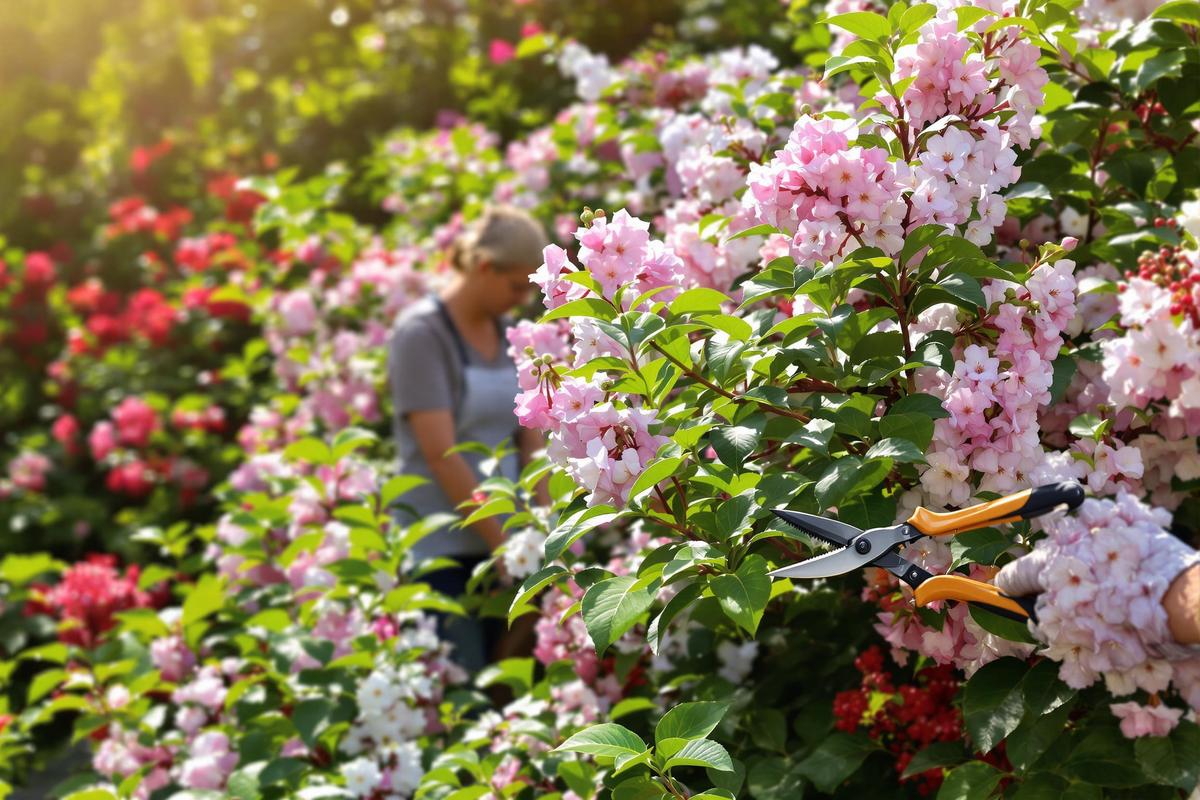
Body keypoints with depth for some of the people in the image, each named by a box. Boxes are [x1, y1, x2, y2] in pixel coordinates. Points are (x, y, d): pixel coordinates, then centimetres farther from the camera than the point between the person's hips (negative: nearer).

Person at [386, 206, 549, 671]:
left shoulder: (506, 333, 9)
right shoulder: (422, 332, -10)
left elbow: (530, 441, 9)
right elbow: (441, 454, -16)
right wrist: (503, 542, -16)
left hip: (500, 541, 6)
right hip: (442, 548, -6)